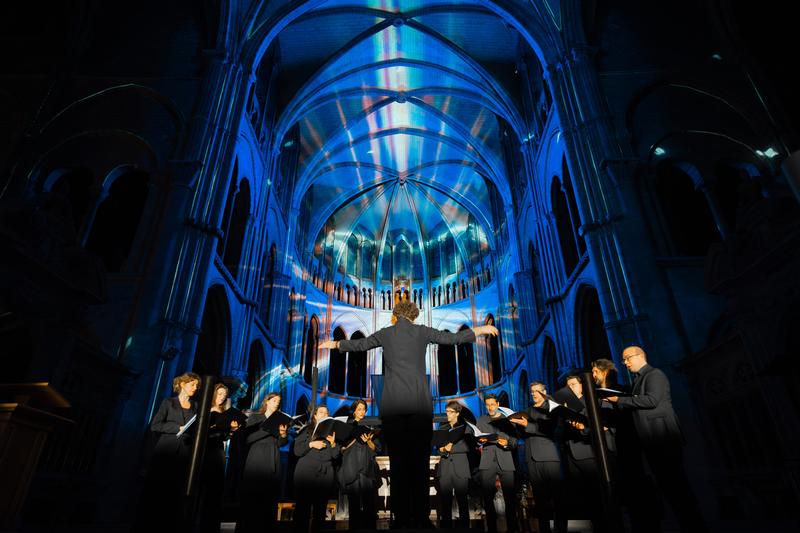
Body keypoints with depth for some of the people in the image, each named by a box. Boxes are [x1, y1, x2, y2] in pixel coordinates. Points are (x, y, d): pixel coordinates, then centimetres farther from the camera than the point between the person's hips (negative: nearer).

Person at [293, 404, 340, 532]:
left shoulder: (332, 432, 14)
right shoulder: (306, 430, 8)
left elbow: (336, 455, 9)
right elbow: (297, 451, 0)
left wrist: (333, 443, -9)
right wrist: (311, 444, -12)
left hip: (325, 474, 2)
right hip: (305, 473, -2)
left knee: (320, 508, 3)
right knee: (302, 507, -5)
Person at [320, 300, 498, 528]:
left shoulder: (385, 333, 11)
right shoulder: (422, 331, 8)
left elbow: (358, 344, 22)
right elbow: (453, 338, 11)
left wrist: (334, 344, 40)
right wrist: (481, 329, 26)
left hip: (392, 405, 1)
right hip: (420, 403, -1)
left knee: (397, 460, 5)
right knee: (420, 460, 5)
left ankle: (401, 518, 9)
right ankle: (421, 517, 6)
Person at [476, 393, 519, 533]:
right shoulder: (481, 421, 17)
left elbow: (515, 440, 7)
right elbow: (477, 440, 14)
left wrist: (507, 443, -13)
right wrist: (480, 440, -8)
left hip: (505, 461, -1)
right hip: (487, 462, 1)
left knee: (510, 495, -5)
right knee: (487, 495, -2)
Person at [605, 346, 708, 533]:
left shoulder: (655, 374, -5)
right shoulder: (638, 380, 21)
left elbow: (651, 400, -21)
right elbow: (637, 408, 20)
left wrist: (620, 400, -16)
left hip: (663, 439, -9)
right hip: (652, 442, 9)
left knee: (676, 484, -7)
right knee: (668, 486, 9)